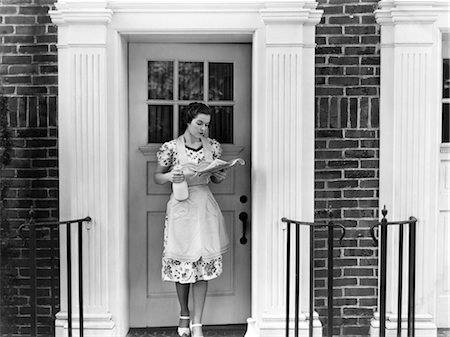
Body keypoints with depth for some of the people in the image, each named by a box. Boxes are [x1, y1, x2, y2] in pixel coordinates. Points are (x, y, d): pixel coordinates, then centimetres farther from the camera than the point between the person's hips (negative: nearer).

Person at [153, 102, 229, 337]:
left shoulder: (212, 146, 5)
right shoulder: (171, 147, -5)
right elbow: (157, 176, 5)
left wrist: (220, 176, -6)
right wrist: (170, 177, -16)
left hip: (205, 206, 2)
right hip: (181, 206, -2)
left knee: (203, 265, 0)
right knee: (181, 262, 5)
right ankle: (184, 315, 29)